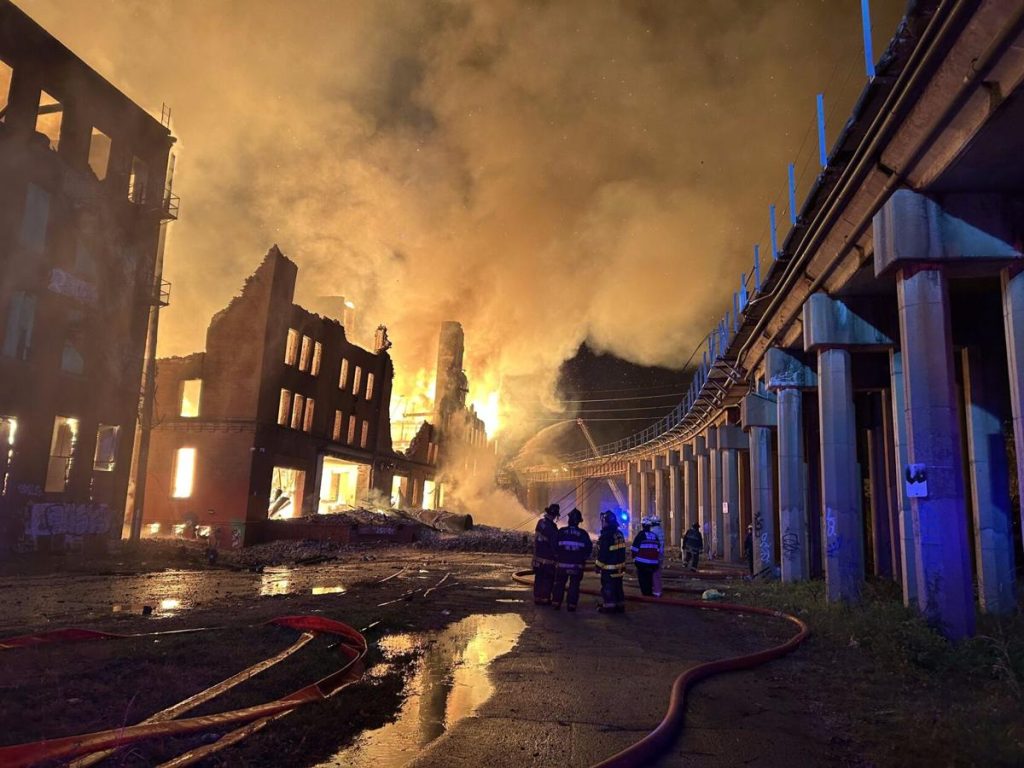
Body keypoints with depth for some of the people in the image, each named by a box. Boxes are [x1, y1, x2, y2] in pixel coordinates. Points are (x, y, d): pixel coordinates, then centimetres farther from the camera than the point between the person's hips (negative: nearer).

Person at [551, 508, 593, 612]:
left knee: (559, 584, 12)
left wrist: (557, 557, 10)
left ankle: (556, 603, 13)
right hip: (577, 565, 0)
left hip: (562, 563, 0)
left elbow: (555, 546, -5)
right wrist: (583, 558, 12)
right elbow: (589, 547, -1)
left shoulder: (561, 531, -7)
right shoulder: (583, 534, -5)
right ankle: (571, 605, 7)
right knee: (574, 585, 9)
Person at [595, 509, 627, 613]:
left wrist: (598, 565, -11)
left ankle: (609, 606, 3)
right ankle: (620, 606, 21)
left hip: (609, 568, -8)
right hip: (619, 566, 8)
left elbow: (602, 553, -20)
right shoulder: (619, 534, 8)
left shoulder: (606, 535, -20)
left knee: (608, 588, 0)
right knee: (617, 587, 15)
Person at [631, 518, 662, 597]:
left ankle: (645, 592, 1)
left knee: (642, 578, 3)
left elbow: (635, 548, -10)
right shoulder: (654, 536, 8)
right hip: (652, 562, 5)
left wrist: (634, 557, 3)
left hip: (642, 561, -5)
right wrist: (656, 558, 19)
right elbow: (658, 549, 11)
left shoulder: (641, 534, -8)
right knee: (649, 578, 16)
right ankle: (649, 592, 20)